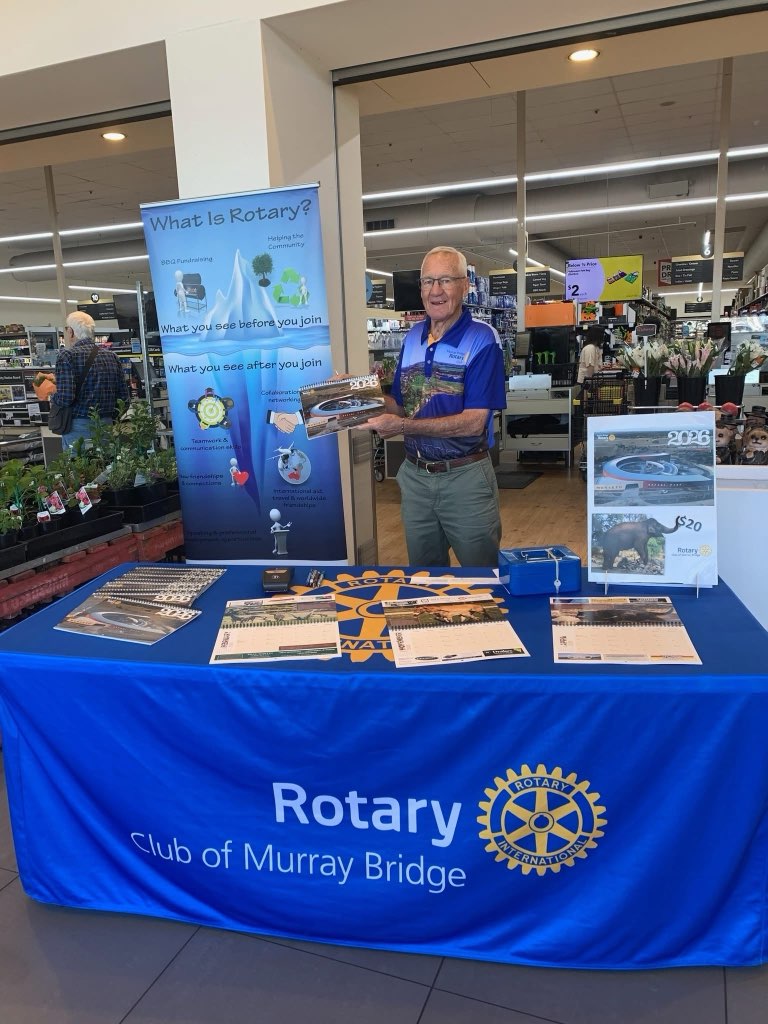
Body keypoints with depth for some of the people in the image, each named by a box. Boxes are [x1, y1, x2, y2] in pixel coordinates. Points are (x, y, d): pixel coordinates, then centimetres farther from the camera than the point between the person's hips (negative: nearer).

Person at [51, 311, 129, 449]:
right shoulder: (111, 356, 10)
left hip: (78, 428, -5)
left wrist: (53, 398, 4)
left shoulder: (67, 355, -7)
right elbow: (124, 396, 8)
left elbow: (65, 397, -16)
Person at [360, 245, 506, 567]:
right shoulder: (413, 336, 6)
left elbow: (473, 421, -19)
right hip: (415, 475, 5)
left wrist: (403, 426, -24)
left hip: (465, 477, -5)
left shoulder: (482, 340, -12)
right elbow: (402, 405, 10)